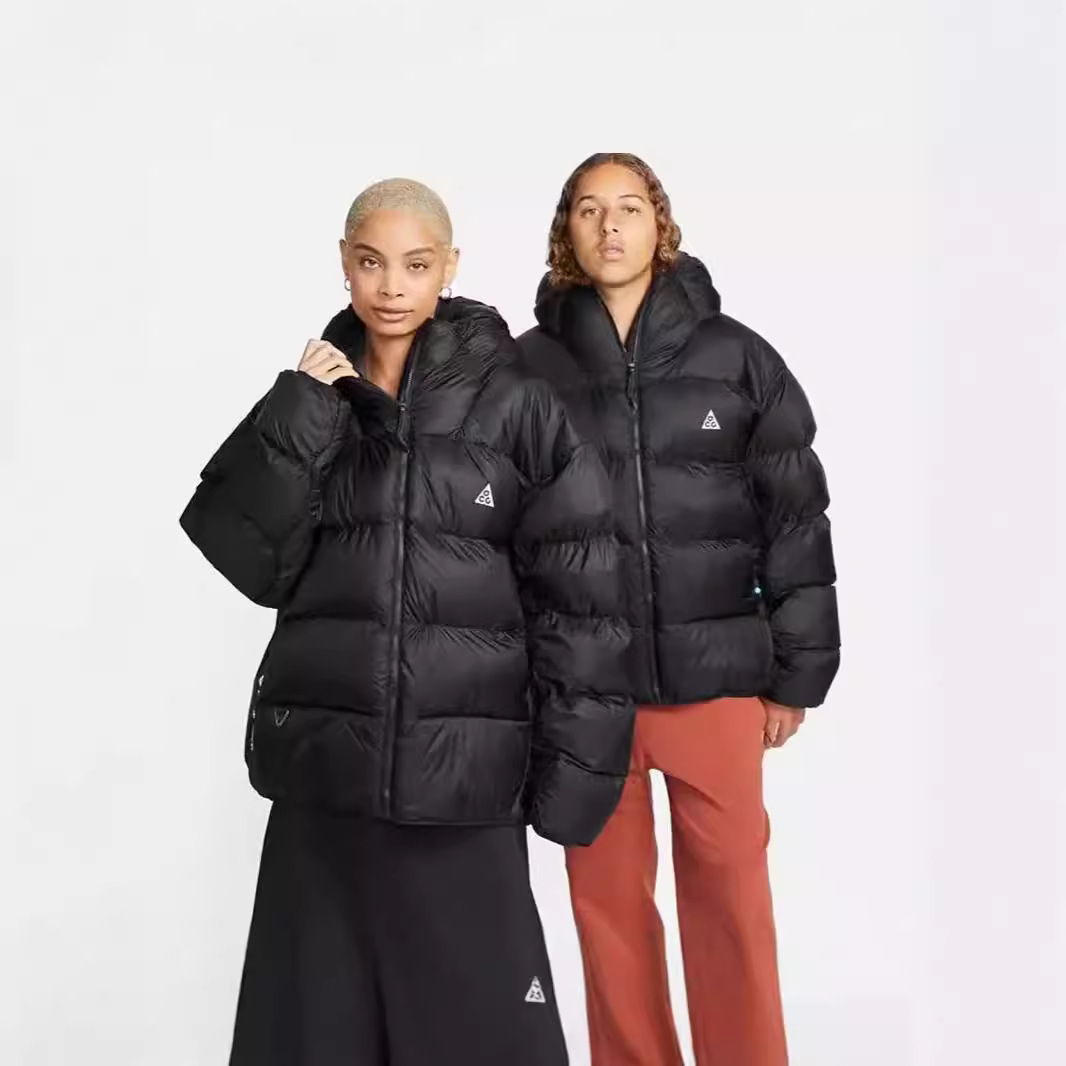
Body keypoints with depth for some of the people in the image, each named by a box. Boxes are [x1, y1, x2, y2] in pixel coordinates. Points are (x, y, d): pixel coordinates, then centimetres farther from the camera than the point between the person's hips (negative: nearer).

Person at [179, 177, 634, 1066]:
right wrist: (299, 420, -11)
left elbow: (580, 599, -5)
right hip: (321, 768, 3)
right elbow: (250, 559, -2)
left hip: (461, 775, -3)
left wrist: (571, 767, -7)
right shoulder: (310, 400, 7)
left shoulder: (513, 403, -4)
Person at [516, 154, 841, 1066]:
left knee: (731, 895, 5)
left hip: (714, 675, 0)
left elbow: (795, 519, 4)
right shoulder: (532, 366, 3)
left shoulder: (736, 356, 3)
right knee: (607, 898, 10)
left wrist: (796, 672, 3)